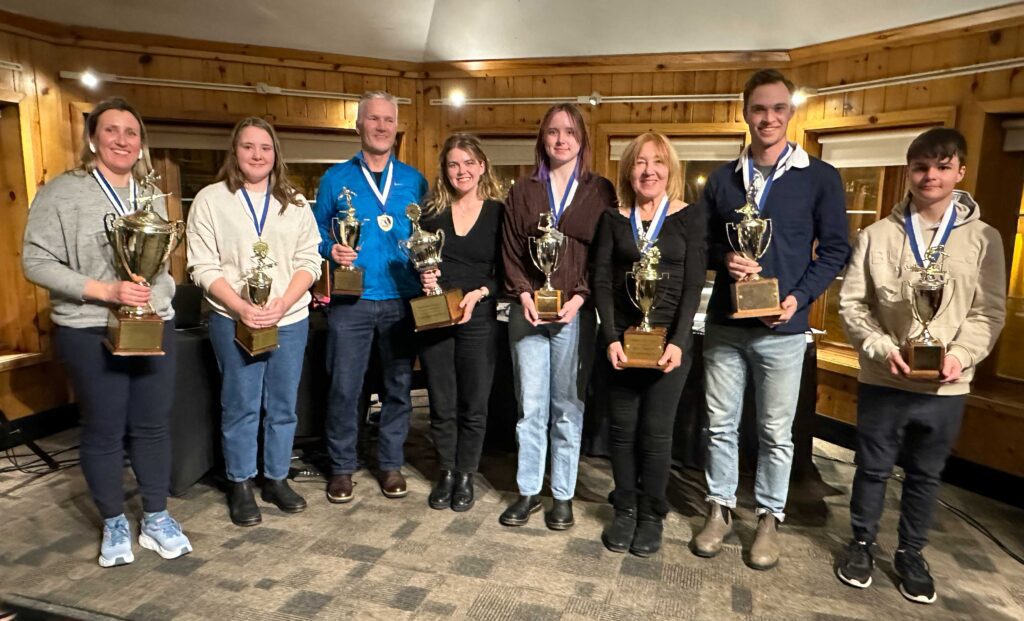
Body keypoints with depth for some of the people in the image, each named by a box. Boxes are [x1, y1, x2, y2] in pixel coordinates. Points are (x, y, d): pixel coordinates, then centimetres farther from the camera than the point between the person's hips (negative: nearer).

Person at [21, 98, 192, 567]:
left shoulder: (151, 195, 10)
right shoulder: (61, 193, -6)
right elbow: (36, 262, -10)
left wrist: (159, 299, 3)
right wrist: (104, 290, -20)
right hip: (89, 333, -4)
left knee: (153, 425, 10)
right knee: (103, 431, 8)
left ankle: (156, 519, 24)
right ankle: (114, 524, 26)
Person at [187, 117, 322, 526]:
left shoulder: (295, 202, 8)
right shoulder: (210, 199, 1)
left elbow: (309, 261, 3)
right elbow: (203, 266, -4)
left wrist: (282, 304, -12)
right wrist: (241, 307, -16)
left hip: (290, 319, 3)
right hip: (234, 320, -2)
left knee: (283, 405, 10)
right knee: (241, 406, 5)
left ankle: (276, 479, 26)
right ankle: (240, 486, 22)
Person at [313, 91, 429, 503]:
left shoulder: (414, 180, 10)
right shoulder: (336, 177, 6)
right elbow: (318, 232, 7)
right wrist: (331, 250, -14)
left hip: (402, 299, 2)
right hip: (350, 299, -1)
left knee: (399, 385, 8)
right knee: (344, 387, 2)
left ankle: (391, 464, 25)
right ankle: (342, 466, 20)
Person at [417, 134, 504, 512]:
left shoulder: (498, 212, 0)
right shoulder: (432, 211, 6)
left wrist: (479, 293, -15)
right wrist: (423, 276, -10)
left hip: (479, 318, -1)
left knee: (474, 404, 7)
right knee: (441, 403, 10)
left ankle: (466, 476, 24)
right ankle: (445, 474, 27)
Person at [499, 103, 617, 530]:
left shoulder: (600, 191, 6)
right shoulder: (523, 191, 11)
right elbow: (510, 250, 8)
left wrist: (579, 298, -11)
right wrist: (524, 295, -6)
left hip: (575, 313, -1)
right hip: (528, 310, 2)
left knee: (567, 407, 5)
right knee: (530, 406, 6)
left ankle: (562, 495, 18)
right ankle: (528, 491, 19)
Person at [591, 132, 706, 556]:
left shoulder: (690, 216, 0)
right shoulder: (614, 218, 6)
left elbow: (693, 284, -5)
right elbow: (602, 281, 1)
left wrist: (678, 342, -14)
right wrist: (611, 338, -10)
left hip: (669, 339, -2)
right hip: (621, 338, 2)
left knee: (656, 431, 4)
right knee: (622, 428, 7)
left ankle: (652, 516, 22)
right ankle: (624, 509, 25)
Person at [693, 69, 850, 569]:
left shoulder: (820, 177, 0)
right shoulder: (722, 178, 9)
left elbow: (835, 249, 0)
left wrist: (799, 297, -14)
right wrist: (725, 258, -11)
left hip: (782, 328, -2)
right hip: (724, 324, 3)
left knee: (776, 432, 8)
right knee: (720, 425, 11)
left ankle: (770, 518, 26)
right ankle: (720, 509, 28)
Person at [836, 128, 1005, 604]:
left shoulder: (983, 238, 1)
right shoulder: (877, 235, -2)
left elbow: (989, 312, 0)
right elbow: (852, 303, -3)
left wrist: (960, 356, -16)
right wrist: (882, 349, -16)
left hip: (946, 387, 1)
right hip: (882, 380, -1)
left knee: (926, 474, 15)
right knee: (873, 468, 12)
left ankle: (911, 554, 34)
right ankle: (862, 543, 31)